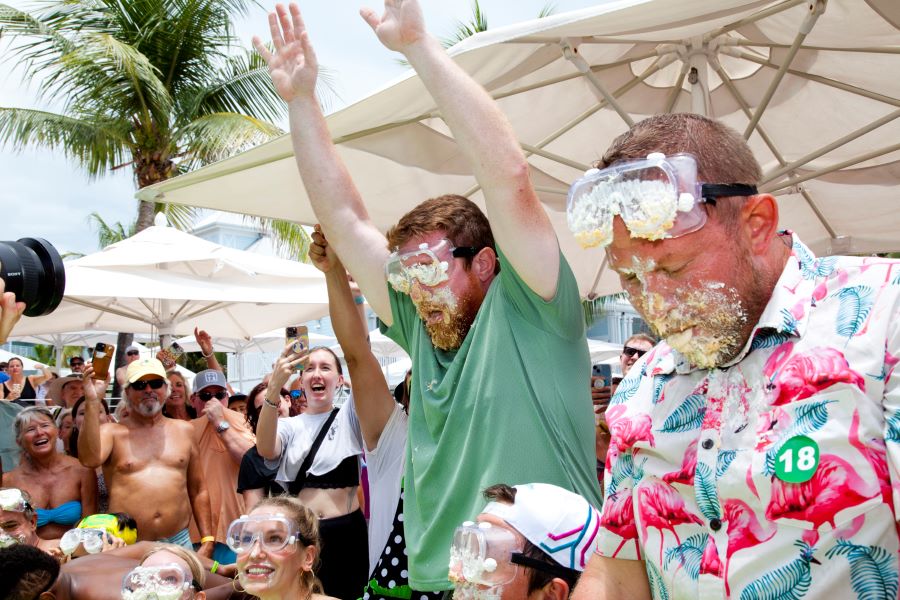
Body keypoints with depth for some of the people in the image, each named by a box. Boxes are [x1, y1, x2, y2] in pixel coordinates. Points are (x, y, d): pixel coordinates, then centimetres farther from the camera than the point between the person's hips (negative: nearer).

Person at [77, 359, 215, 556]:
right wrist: (92, 401, -20)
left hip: (179, 542, 2)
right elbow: (89, 459, -18)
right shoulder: (111, 432, 5)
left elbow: (198, 490, 16)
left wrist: (207, 540, 10)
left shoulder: (184, 430, 14)